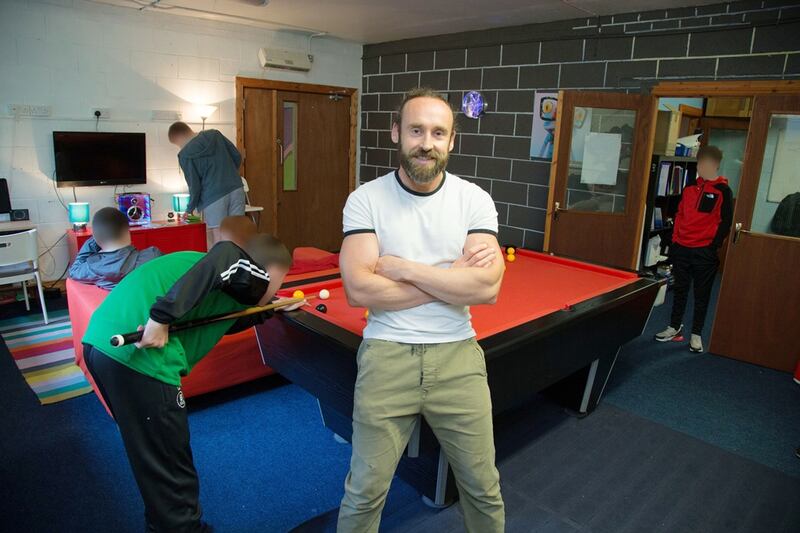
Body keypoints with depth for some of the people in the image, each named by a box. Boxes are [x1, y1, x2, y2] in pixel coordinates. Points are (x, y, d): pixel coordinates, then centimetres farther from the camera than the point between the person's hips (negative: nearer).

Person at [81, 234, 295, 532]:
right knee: (172, 469, 6)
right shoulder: (250, 271, 2)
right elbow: (221, 256, -21)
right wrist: (163, 317, -24)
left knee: (151, 458, 26)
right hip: (136, 351, -10)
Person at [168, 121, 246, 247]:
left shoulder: (185, 155, -6)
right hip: (237, 189, 5)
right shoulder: (215, 134, 7)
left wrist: (190, 209, 8)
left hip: (213, 197, -5)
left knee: (219, 238, 3)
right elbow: (237, 157, 10)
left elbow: (194, 185, -6)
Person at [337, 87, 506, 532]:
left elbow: (488, 287, -14)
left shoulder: (475, 200, -3)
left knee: (484, 489, 16)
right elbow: (359, 289, -16)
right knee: (365, 492, 11)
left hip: (457, 356, 2)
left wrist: (405, 268, -16)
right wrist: (453, 276, -14)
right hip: (387, 355, -1)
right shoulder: (365, 199, -5)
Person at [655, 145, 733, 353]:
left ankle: (696, 334, 16)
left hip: (704, 252, -5)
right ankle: (675, 327, 27)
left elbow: (726, 222, -6)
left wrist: (713, 246, -10)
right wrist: (674, 241, 9)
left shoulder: (723, 191, -6)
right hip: (681, 248, 5)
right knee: (680, 289, 14)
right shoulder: (690, 187, 9)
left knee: (702, 294, 5)